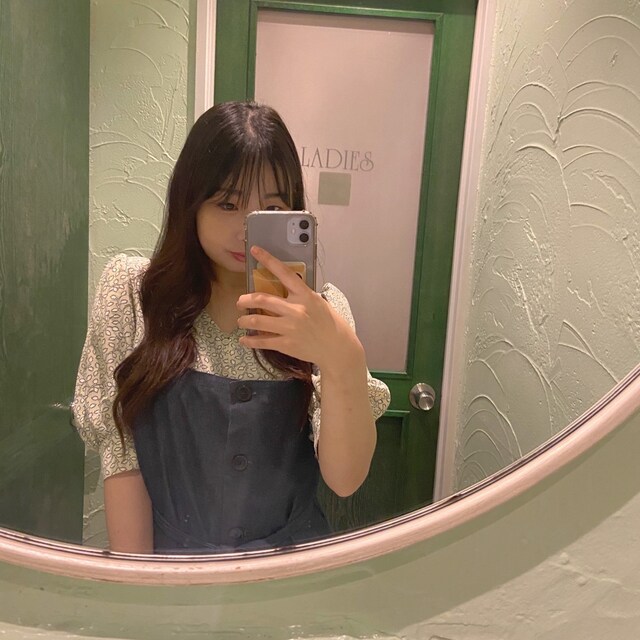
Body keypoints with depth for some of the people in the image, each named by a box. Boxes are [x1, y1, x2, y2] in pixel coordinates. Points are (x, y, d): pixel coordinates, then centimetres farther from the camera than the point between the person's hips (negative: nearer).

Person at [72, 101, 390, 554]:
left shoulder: (319, 311, -3)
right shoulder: (131, 291, -4)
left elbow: (345, 479, -12)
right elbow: (123, 460, -4)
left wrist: (344, 359, -27)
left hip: (293, 555, 1)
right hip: (171, 557, 0)